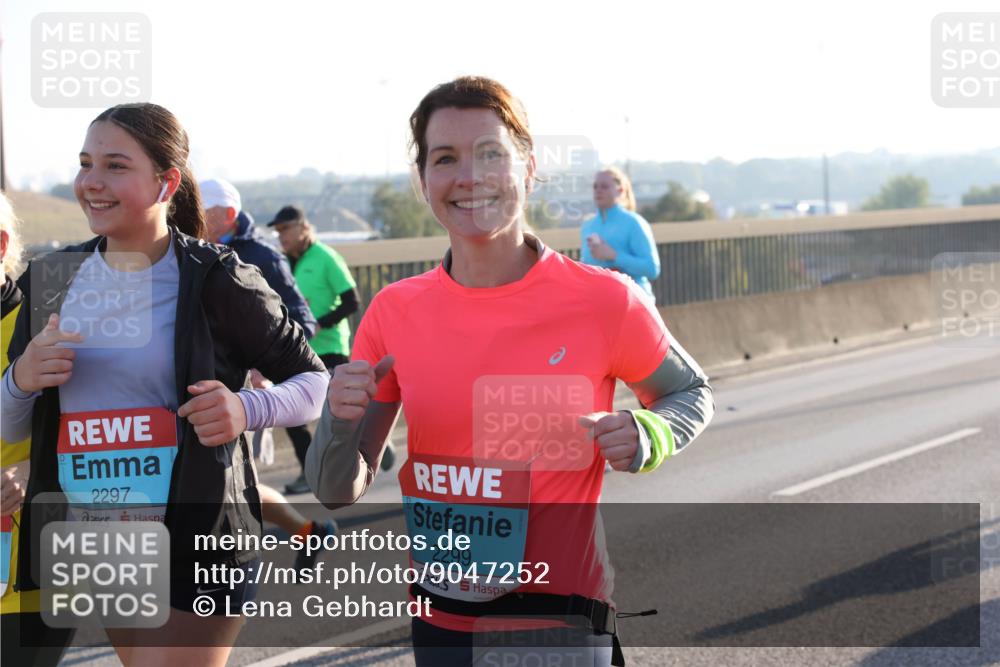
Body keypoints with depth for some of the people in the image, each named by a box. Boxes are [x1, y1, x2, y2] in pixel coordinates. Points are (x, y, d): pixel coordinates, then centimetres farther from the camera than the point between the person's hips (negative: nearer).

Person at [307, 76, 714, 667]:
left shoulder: (604, 302, -10)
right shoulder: (395, 314, -1)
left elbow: (692, 394, 7)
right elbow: (339, 491, 5)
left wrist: (645, 437, -14)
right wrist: (340, 423, -16)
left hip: (558, 614, -3)